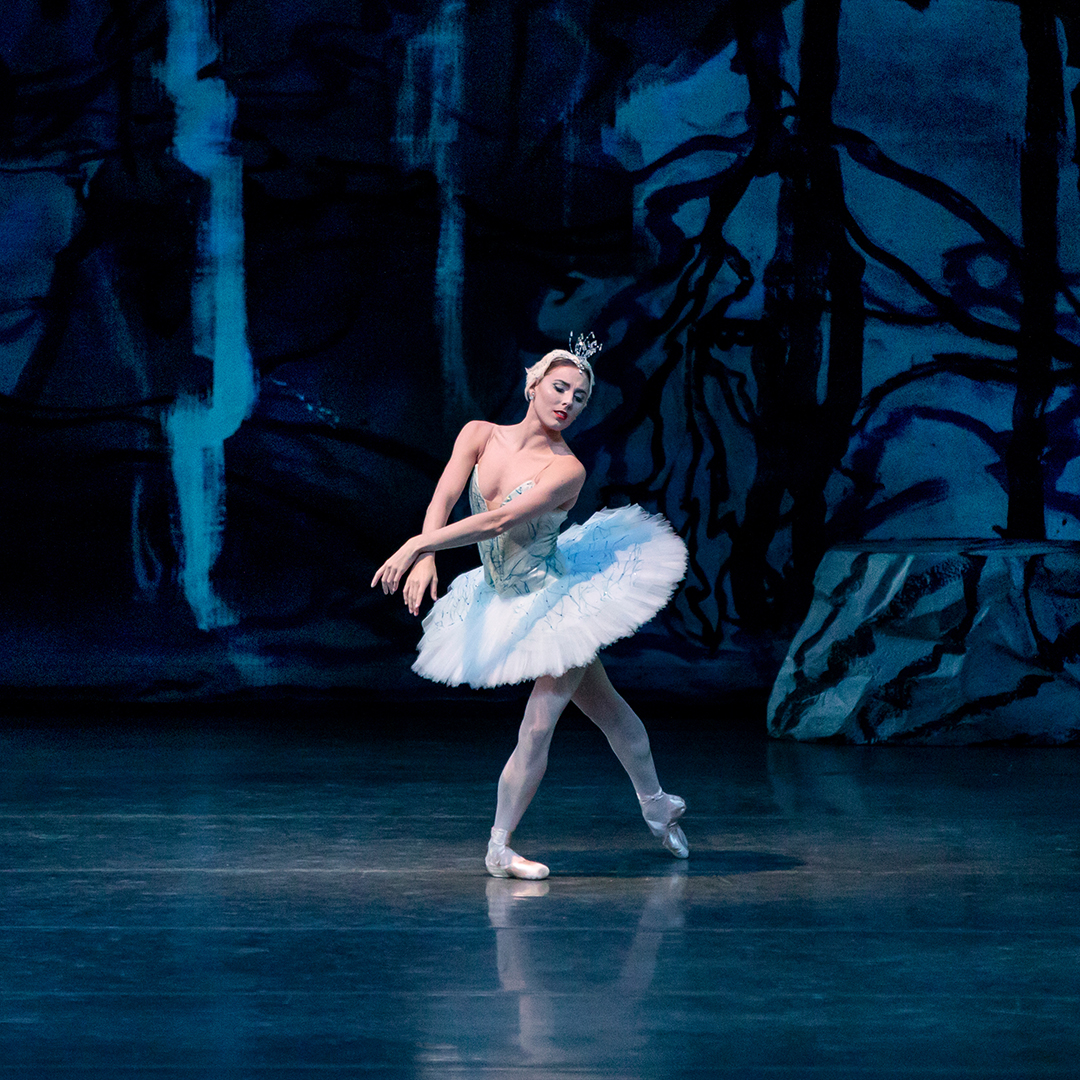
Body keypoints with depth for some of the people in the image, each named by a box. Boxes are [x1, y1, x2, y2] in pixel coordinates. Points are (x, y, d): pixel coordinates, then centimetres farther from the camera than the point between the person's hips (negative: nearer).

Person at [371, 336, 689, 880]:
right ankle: (656, 804, 33)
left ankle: (499, 846, 2)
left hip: (560, 600, -4)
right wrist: (424, 557, -32)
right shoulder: (480, 435, -5)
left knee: (536, 729, -8)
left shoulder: (566, 470, -20)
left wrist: (418, 545, -34)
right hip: (507, 605, 4)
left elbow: (498, 521, -30)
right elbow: (445, 497, -15)